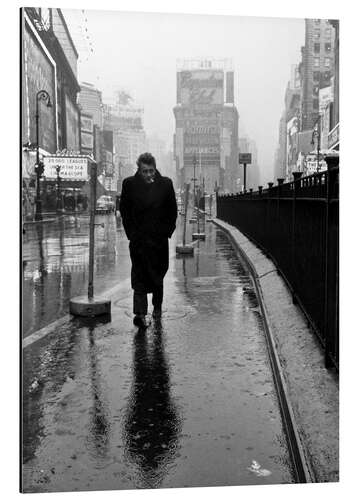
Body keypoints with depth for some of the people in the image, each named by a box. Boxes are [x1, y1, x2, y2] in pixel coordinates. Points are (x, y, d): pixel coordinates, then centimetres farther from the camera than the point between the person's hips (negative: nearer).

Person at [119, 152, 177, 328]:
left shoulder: (165, 184, -1)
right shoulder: (129, 184, -2)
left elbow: (172, 210, 6)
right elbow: (124, 210, 4)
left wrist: (167, 231, 1)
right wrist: (131, 232, -1)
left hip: (159, 238, 2)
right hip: (138, 238, -1)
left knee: (158, 275, 14)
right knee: (139, 276, -9)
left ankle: (157, 306, 33)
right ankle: (140, 313, -11)